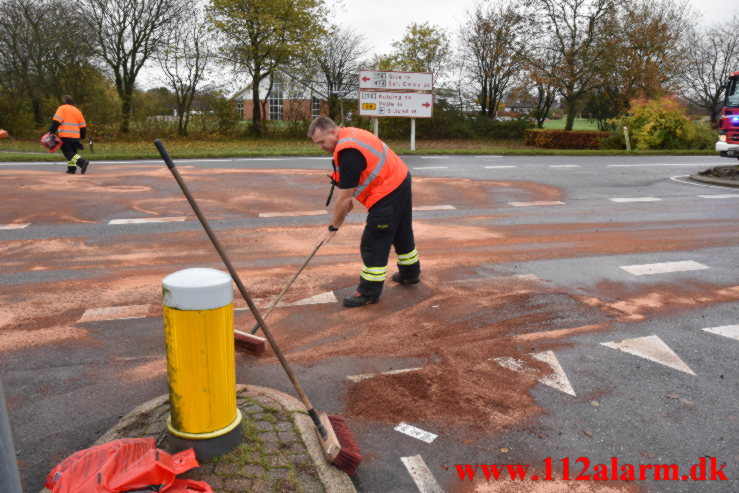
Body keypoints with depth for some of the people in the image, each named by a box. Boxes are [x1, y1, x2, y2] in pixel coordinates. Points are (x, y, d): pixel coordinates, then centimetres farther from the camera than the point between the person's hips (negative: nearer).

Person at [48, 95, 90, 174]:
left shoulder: (62, 108, 2)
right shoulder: (77, 111, 18)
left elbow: (56, 121, -10)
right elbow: (83, 125, 16)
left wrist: (51, 131, -7)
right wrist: (82, 136, 25)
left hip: (66, 136, -6)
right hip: (76, 137, 6)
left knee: (68, 153, -7)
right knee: (72, 152, 17)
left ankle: (82, 162, -27)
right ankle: (72, 168, 10)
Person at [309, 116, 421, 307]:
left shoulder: (349, 152, -26)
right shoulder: (350, 134, 5)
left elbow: (344, 197, -23)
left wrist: (332, 228, -14)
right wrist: (348, 198, 12)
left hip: (388, 192, -11)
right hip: (401, 181, 11)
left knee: (374, 243, -4)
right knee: (402, 232, 24)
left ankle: (369, 293, 5)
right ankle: (410, 274, 42)